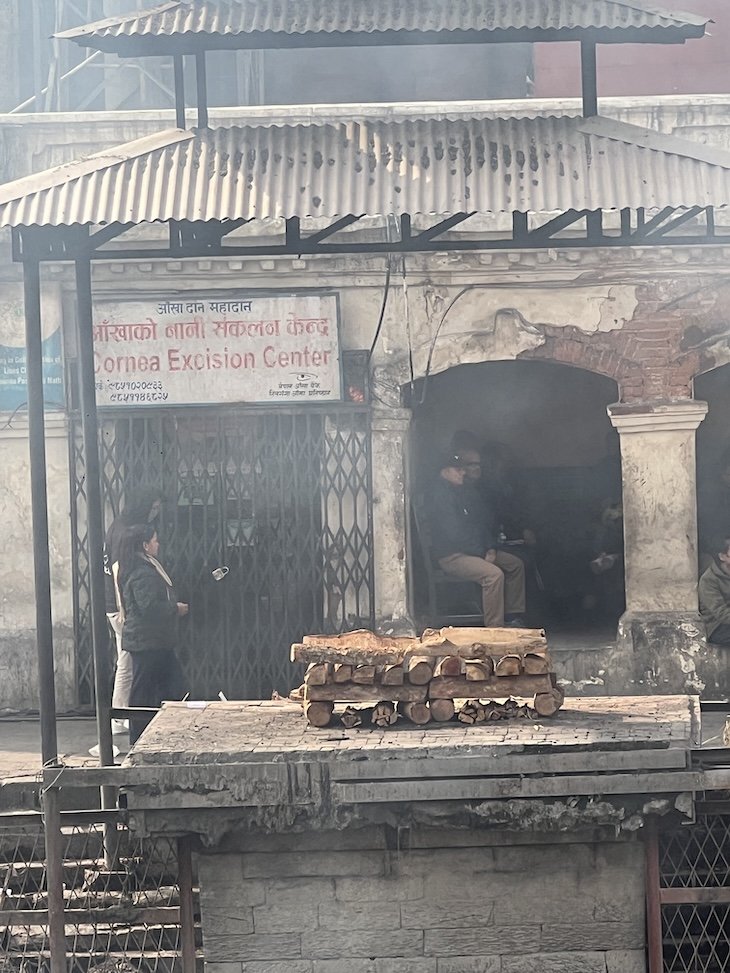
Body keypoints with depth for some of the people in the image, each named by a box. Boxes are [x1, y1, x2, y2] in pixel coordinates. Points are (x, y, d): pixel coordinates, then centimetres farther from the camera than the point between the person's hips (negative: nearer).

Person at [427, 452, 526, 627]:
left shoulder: (465, 494, 17)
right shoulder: (440, 496, -15)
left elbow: (484, 522, 19)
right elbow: (453, 534, -21)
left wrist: (491, 549, 2)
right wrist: (482, 553, -15)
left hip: (476, 551, 10)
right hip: (451, 555, -10)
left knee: (516, 565, 5)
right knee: (494, 573, -30)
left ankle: (512, 616, 5)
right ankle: (493, 628, -30)